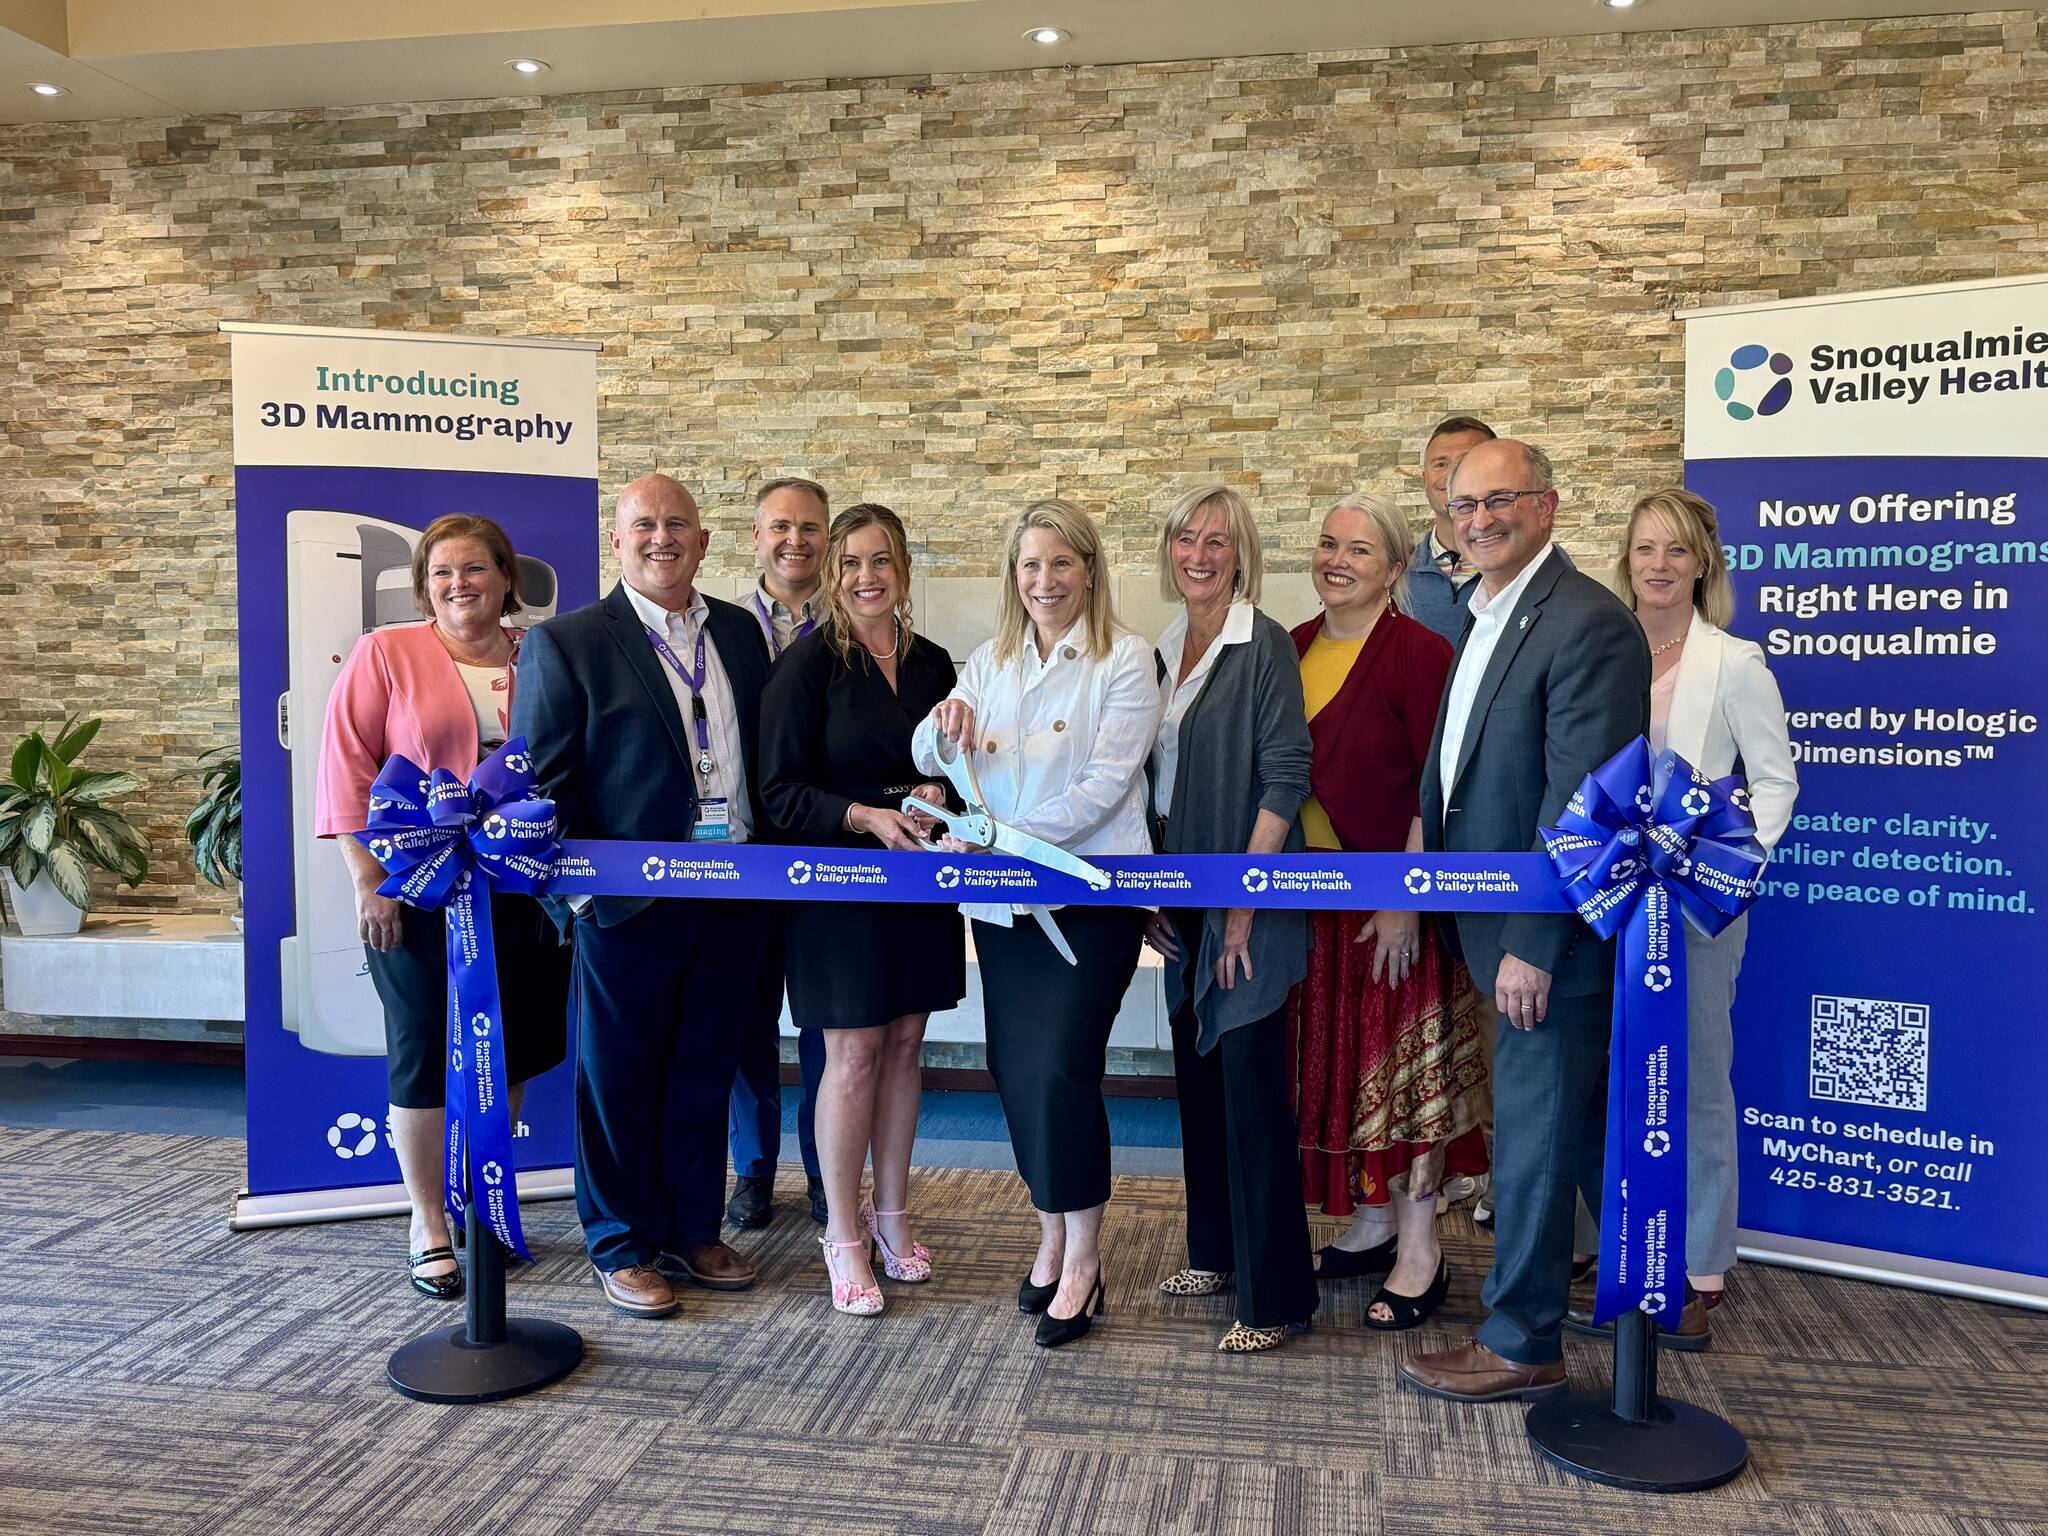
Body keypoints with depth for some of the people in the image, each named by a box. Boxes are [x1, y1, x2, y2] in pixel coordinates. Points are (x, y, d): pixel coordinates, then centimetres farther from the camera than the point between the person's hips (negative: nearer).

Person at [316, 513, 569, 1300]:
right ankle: (427, 1224, 20)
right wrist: (368, 878, -11)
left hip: (519, 893, 3)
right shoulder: (385, 655, 0)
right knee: (424, 1056, 6)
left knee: (504, 1054, 11)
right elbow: (346, 766, -5)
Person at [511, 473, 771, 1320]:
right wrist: (577, 891, -12)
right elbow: (540, 782, -6)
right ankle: (620, 1248, 26)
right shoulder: (566, 643, -5)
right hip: (629, 904, -4)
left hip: (732, 898, 5)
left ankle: (692, 1231, 32)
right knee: (621, 1080, 9)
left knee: (705, 1075, 16)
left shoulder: (740, 631, 10)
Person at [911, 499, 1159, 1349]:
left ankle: (1081, 1257, 9)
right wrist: (945, 727, -19)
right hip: (1000, 902, 5)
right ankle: (1052, 1234, 28)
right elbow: (927, 758, 4)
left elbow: (1105, 784, -13)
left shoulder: (1125, 660, -5)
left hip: (1089, 896, -5)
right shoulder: (991, 662, 11)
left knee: (1061, 1068, -9)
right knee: (1013, 1068, 9)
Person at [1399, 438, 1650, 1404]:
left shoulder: (1589, 623, -18)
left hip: (1550, 934, -10)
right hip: (1504, 925, 10)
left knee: (1531, 1135, 2)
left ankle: (1521, 1345, 19)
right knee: (1587, 1121, 23)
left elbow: (1581, 796, -23)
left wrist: (1533, 944, -22)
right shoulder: (1484, 618, 11)